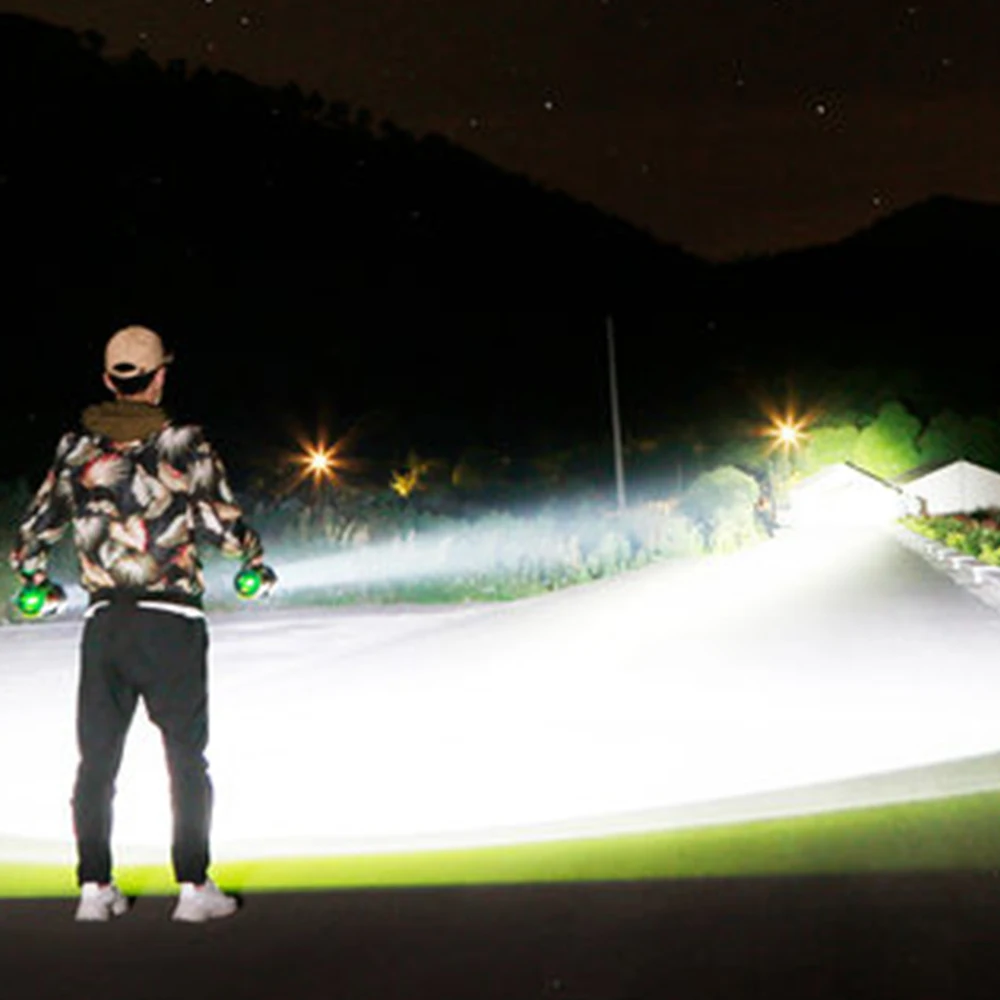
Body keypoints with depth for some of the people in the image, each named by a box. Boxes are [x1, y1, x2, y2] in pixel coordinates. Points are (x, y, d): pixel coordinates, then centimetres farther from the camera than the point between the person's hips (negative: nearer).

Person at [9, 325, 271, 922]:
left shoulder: (78, 449, 4)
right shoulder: (183, 445, -6)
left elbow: (38, 525, 9)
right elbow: (223, 520, -6)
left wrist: (35, 578, 29)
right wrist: (254, 559, 15)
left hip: (104, 621, 3)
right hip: (171, 620, -3)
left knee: (97, 757, 12)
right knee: (187, 757, 6)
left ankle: (95, 887, 13)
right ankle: (194, 887, 6)